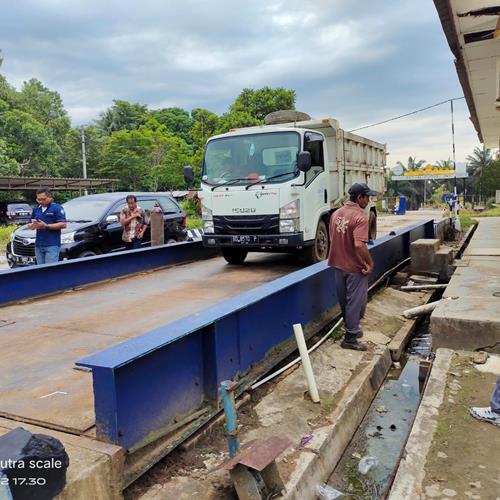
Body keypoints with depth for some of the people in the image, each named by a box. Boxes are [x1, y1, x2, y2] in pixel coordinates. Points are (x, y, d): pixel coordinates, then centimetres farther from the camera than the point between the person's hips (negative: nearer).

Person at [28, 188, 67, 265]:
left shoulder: (57, 208, -4)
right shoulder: (36, 209, 17)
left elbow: (63, 224, -11)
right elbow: (31, 224, 20)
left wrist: (46, 226, -17)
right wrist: (32, 225, -5)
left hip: (52, 245, -7)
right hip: (38, 245, 7)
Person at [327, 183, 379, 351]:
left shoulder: (336, 214, 4)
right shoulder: (360, 216, -20)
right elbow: (359, 245, -30)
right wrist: (370, 262, -17)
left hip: (338, 265, 8)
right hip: (355, 267, -8)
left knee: (345, 300, 19)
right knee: (356, 302, 5)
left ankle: (352, 329, 37)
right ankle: (350, 338, 12)